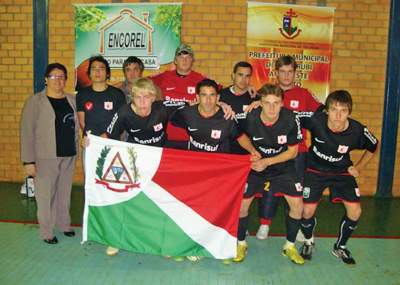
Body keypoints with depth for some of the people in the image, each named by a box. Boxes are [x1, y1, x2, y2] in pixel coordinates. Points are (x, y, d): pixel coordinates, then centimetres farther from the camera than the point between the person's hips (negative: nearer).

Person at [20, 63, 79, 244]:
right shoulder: (35, 101, -5)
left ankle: (64, 224, 29)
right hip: (45, 157, -4)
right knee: (46, 194, 2)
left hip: (68, 156, 4)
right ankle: (46, 232, 16)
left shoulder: (72, 100, 8)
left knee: (64, 192, 13)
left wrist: (75, 150, 6)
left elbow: (76, 127, 15)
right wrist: (28, 160, -12)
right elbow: (27, 132, -8)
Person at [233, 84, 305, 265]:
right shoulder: (250, 118, -21)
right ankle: (241, 244, 18)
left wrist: (267, 161, -20)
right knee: (241, 204, -8)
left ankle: (290, 246, 17)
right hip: (255, 167, 0)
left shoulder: (290, 119, -21)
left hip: (283, 167, 1)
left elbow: (292, 152, -12)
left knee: (298, 206, -7)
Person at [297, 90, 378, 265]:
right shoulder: (315, 119, -29)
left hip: (342, 172, 2)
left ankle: (340, 247, 22)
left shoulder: (358, 131, -23)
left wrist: (358, 167, -2)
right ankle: (308, 243, 27)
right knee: (308, 211, -7)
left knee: (355, 211, -6)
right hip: (315, 170, -1)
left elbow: (373, 147, 0)